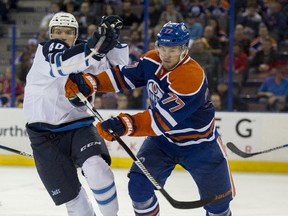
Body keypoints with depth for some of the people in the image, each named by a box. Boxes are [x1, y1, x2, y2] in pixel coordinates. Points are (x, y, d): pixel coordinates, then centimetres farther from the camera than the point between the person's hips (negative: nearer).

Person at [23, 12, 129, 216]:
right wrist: (94, 48, -49)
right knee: (70, 195, -1)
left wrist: (112, 38, -19)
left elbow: (119, 59, 1)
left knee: (96, 167, -27)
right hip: (45, 135, -2)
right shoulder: (46, 50, -9)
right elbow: (61, 63, -32)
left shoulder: (83, 51, 4)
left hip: (77, 126, 2)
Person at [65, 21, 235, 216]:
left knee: (218, 200, 3)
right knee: (139, 185, -12)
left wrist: (125, 125, -50)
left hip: (199, 143, -5)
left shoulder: (191, 77, -33)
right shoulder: (152, 60, -11)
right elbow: (124, 76, -3)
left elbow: (163, 119, -39)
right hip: (162, 138, 5)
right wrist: (88, 83, -19)